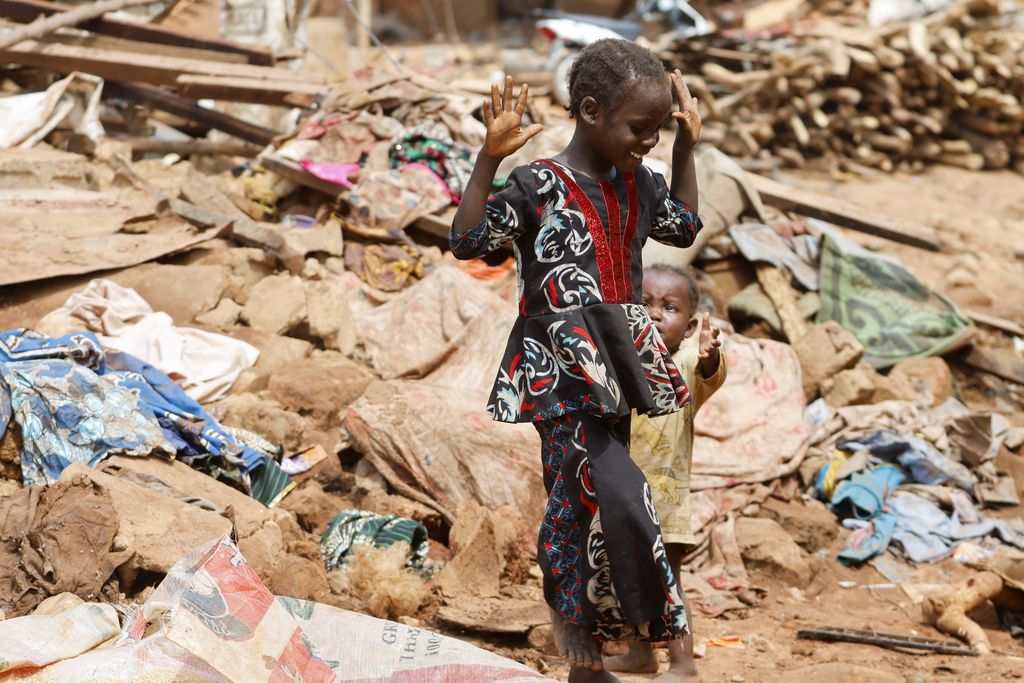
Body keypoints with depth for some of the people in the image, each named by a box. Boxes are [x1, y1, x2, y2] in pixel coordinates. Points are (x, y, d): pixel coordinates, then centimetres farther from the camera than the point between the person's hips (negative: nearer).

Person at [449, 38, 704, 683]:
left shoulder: (636, 183, 9)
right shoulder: (536, 184, -11)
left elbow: (685, 227, 25)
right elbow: (468, 241, -15)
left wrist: (687, 148, 19)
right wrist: (490, 158, -23)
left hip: (615, 365, 7)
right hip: (561, 372, -7)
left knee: (581, 494, 13)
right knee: (614, 496, -15)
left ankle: (573, 617, 27)